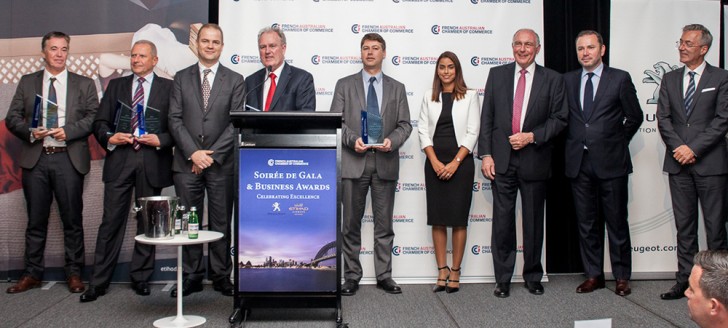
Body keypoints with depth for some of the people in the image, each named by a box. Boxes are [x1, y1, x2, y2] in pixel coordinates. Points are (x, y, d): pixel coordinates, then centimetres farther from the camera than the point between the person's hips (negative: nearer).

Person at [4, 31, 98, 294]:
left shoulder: (84, 84, 8)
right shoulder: (27, 82, 12)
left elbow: (93, 117, -1)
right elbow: (12, 118, 9)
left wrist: (68, 131, -15)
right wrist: (30, 132, -10)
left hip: (69, 159, -2)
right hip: (35, 159, 2)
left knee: (72, 220, 3)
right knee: (36, 220, 8)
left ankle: (74, 274, 13)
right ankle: (32, 274, 19)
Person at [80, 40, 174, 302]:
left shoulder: (168, 88, 7)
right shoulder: (116, 86, 15)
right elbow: (99, 122, 11)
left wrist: (160, 140, -13)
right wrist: (109, 138, -8)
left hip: (152, 161, -1)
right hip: (119, 160, 1)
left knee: (147, 221, 7)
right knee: (111, 221, 0)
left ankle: (140, 278, 19)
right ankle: (98, 282, 7)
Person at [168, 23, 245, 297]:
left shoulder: (235, 80, 6)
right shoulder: (181, 78, 9)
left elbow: (236, 123, -2)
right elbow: (175, 119, 2)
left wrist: (212, 155, -10)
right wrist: (193, 153, -11)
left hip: (221, 163, -1)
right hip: (187, 162, 1)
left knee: (221, 223, 5)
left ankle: (221, 277, 14)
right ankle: (192, 276, 16)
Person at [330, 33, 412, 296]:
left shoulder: (397, 88, 13)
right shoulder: (345, 85, 8)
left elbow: (404, 124, 7)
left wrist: (392, 140, -13)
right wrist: (352, 139, -16)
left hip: (385, 162, 1)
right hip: (354, 161, -1)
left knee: (384, 225, 6)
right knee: (351, 224, 4)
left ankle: (384, 276, 15)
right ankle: (351, 277, 13)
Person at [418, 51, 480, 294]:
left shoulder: (469, 96, 3)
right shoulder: (429, 97, 10)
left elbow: (472, 133, -3)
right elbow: (423, 131, 5)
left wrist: (455, 163, -11)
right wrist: (435, 162, -7)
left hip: (461, 162, -2)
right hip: (434, 163, 3)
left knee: (459, 218, -1)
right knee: (437, 219, 3)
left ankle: (455, 272, 7)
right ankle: (442, 271, 10)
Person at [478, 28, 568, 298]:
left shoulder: (552, 79, 4)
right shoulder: (497, 74, 8)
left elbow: (559, 119, 1)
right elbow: (486, 117, 5)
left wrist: (531, 137, -13)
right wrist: (486, 154, -3)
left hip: (534, 159, 0)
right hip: (502, 159, 1)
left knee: (534, 222, 9)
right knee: (502, 221, 2)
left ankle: (533, 276, 23)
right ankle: (503, 279, 12)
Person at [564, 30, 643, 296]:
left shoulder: (620, 78, 0)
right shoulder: (567, 80, 9)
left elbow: (634, 117, 5)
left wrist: (617, 142, 5)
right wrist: (576, 141, 6)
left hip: (610, 162, -3)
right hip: (578, 162, 3)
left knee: (617, 222, 4)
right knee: (586, 223, 9)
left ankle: (622, 277, 15)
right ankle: (593, 275, 20)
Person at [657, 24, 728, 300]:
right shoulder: (670, 79, 12)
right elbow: (663, 119, 5)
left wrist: (694, 148, -13)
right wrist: (678, 147, -10)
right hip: (678, 163, 4)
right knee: (684, 225, 8)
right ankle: (685, 280, 13)